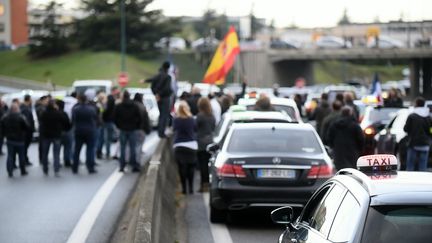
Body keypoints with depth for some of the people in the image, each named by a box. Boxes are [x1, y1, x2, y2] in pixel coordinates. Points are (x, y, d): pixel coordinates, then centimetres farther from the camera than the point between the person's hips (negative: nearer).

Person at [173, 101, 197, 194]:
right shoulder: (191, 120, -4)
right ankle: (190, 188, 9)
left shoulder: (176, 120, -7)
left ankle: (184, 188, 1)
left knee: (182, 168, 3)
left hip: (179, 146, -1)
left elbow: (174, 130, 2)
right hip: (191, 145, 1)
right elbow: (195, 130, 4)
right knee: (190, 167, 9)